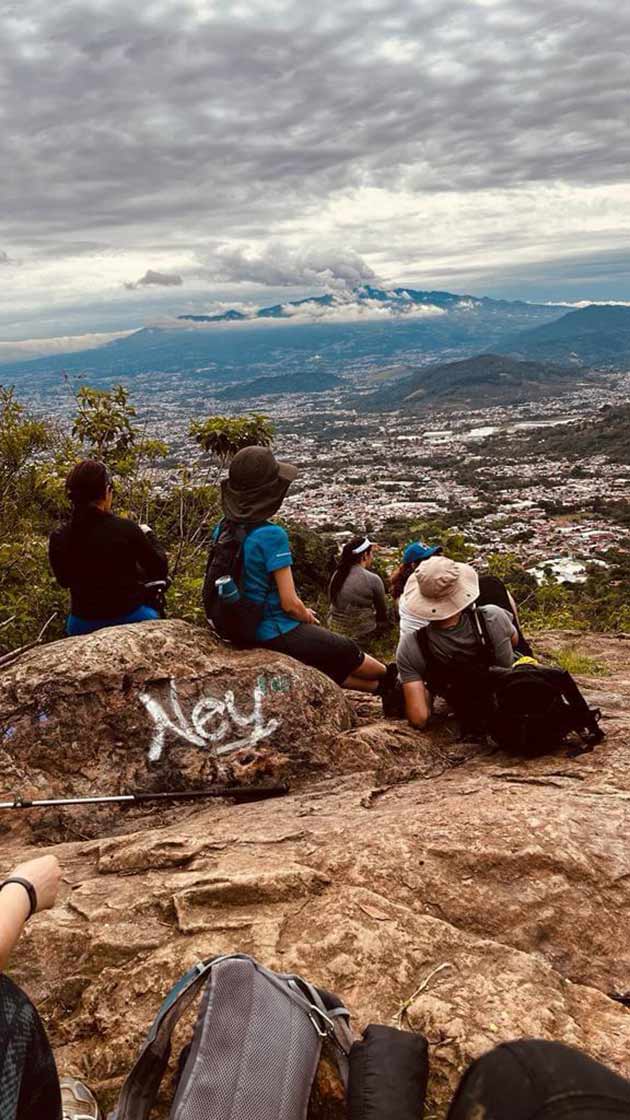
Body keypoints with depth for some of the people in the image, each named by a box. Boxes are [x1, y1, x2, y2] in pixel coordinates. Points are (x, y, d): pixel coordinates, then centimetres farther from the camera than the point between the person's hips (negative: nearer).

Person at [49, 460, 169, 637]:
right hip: (131, 619, -3)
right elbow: (160, 571, -6)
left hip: (83, 626, 3)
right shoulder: (125, 529, -20)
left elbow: (65, 581, 8)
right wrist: (147, 535, 8)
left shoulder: (59, 538, -12)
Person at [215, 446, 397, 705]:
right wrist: (309, 617, 1)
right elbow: (290, 603, -23)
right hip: (277, 633, -7)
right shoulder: (272, 535, -26)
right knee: (349, 650, 21)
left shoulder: (222, 530, -2)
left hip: (244, 630, 7)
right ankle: (390, 676, 48)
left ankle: (382, 687, 46)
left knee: (328, 663, 27)